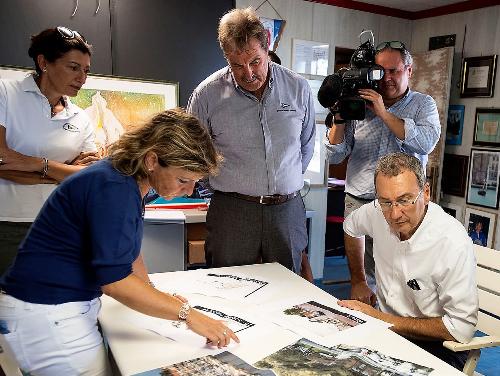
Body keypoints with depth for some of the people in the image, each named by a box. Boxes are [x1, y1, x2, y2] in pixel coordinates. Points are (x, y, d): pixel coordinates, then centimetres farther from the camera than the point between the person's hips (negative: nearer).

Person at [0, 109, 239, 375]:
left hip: (75, 307, 9)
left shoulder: (131, 181, 5)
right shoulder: (113, 188, -26)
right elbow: (114, 279, -29)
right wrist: (188, 314, -24)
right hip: (45, 315, -9)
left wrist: (154, 295, 8)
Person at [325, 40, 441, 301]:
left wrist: (384, 113, -15)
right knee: (362, 282, 7)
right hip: (358, 204, 1)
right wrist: (339, 118, -8)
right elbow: (335, 156, 6)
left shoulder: (423, 104, 9)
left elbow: (426, 142, -12)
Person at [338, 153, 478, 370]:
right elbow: (350, 227, 16)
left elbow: (462, 328, -23)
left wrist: (385, 320, -20)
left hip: (436, 346, -5)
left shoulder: (453, 242, -25)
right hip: (386, 328, 5)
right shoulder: (379, 213, -9)